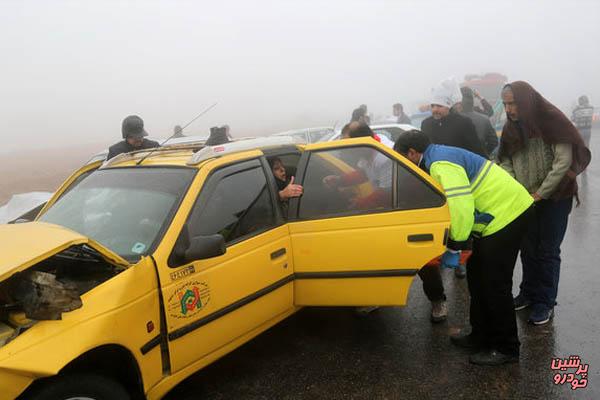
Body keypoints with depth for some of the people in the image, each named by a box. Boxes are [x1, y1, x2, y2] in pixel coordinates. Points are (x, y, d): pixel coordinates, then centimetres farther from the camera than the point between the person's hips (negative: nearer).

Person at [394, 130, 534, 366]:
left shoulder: (441, 163, -20)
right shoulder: (439, 158, 12)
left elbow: (460, 207, -28)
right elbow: (451, 205, 16)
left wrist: (454, 248, -20)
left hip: (507, 213, -10)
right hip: (500, 213, 10)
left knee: (495, 284, -3)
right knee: (477, 276, 16)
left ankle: (506, 348, 12)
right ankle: (482, 336, 28)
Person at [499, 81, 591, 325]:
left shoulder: (552, 121, -14)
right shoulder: (511, 128, 4)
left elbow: (564, 161, -17)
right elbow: (505, 161, 5)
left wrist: (541, 193, -17)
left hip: (554, 198, -5)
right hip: (525, 199, 5)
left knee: (547, 251, 1)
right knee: (528, 249, 13)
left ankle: (545, 303, 14)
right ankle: (528, 293, 29)